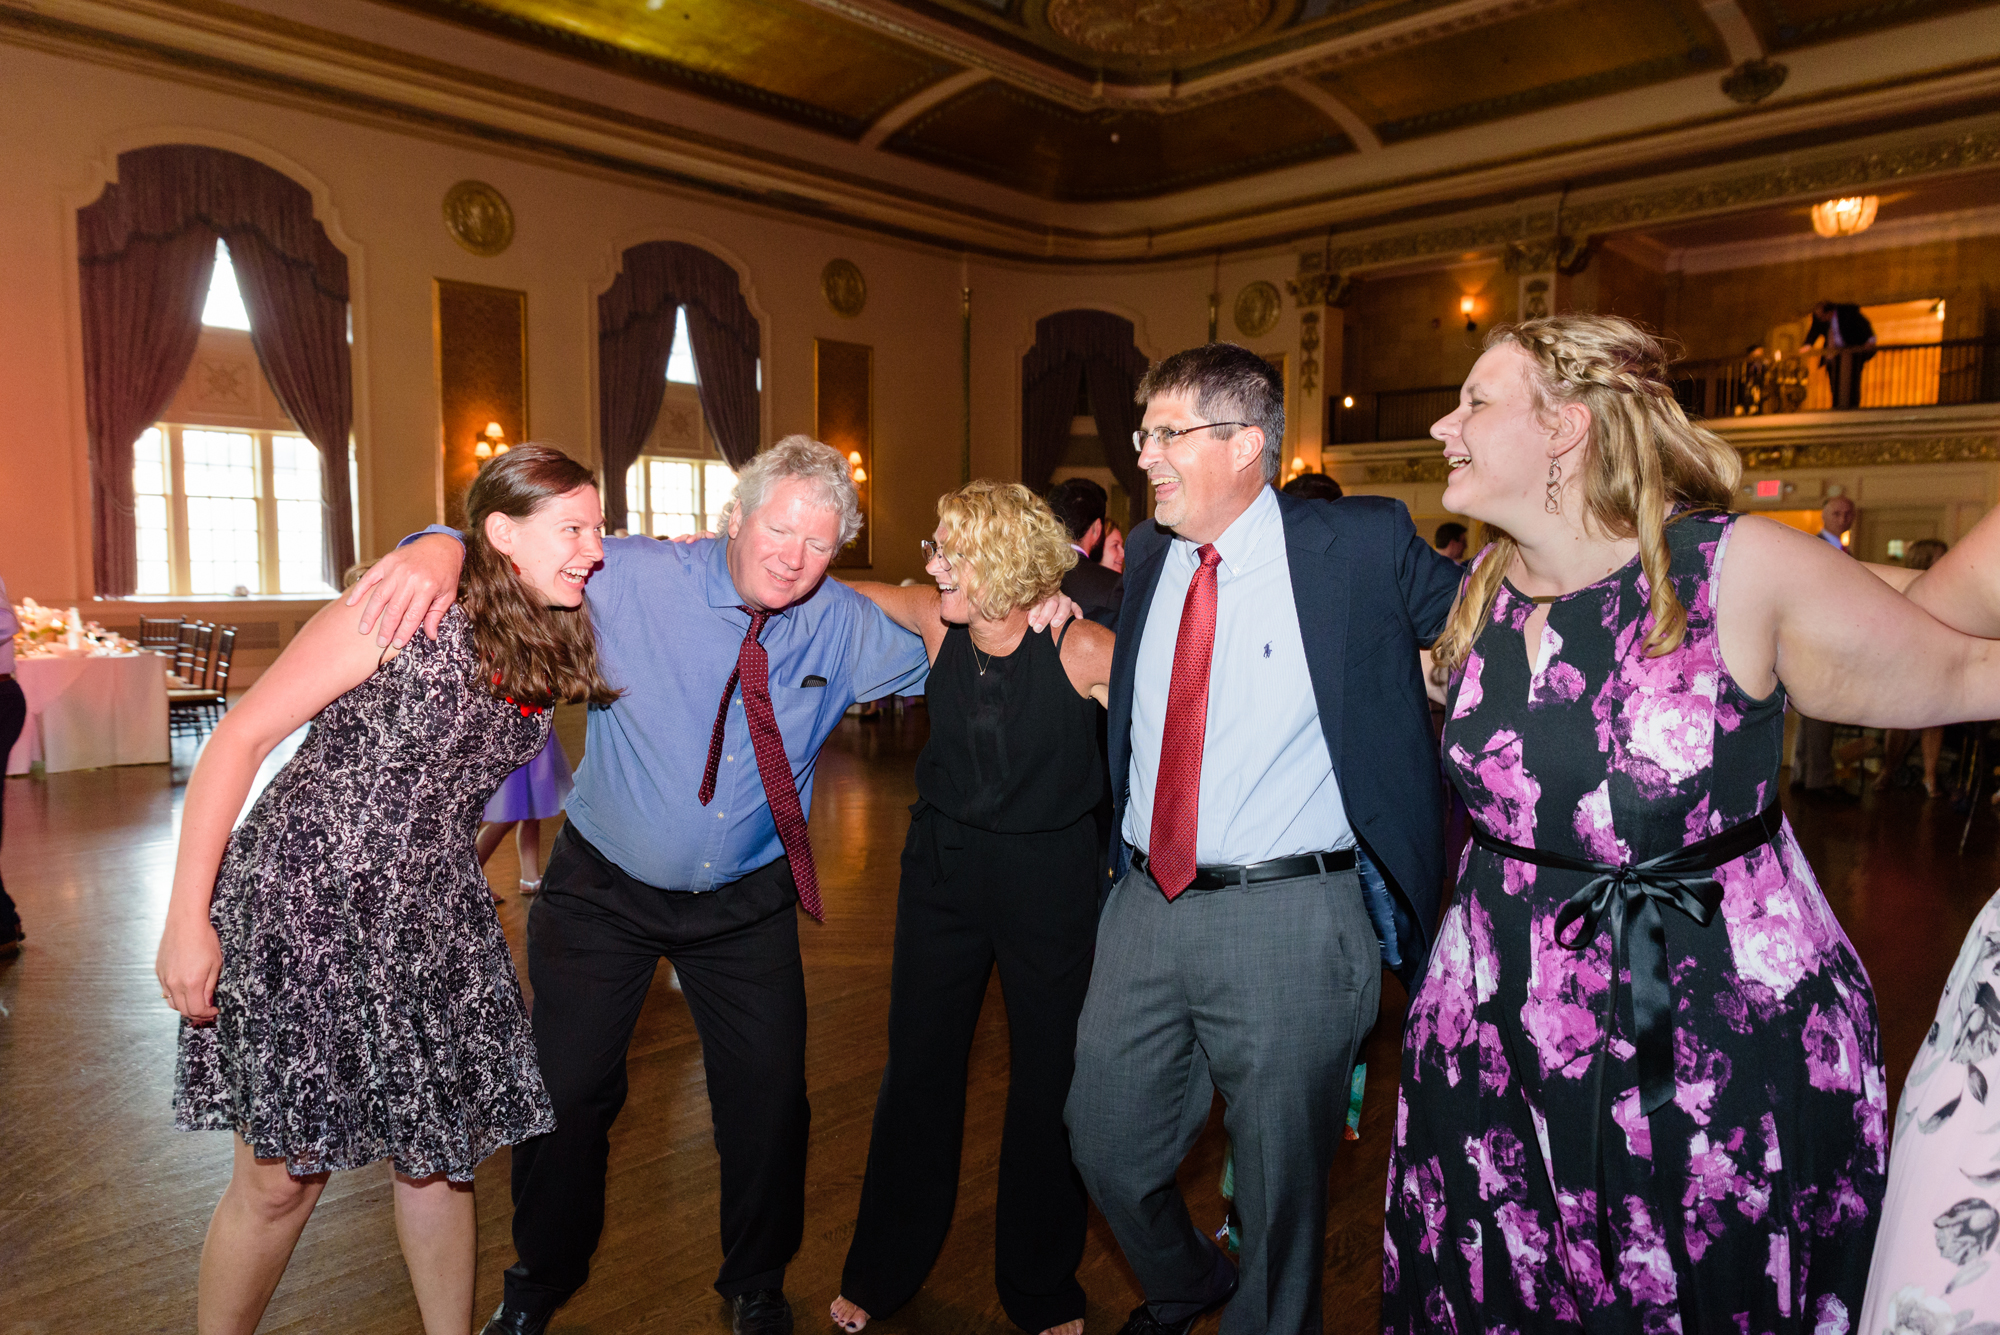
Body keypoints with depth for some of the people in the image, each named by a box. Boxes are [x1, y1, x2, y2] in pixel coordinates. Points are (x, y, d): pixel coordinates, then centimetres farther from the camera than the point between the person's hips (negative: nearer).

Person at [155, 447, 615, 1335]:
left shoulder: (548, 652, 4)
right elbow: (239, 737, -13)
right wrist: (187, 918, -15)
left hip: (427, 921, 6)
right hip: (299, 903, -6)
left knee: (440, 1156, 13)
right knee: (281, 1176, 4)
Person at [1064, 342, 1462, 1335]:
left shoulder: (1363, 546, -7)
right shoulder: (1149, 555, 8)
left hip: (1288, 920, -5)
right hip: (1146, 906, 5)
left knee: (1279, 1189, 11)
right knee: (1106, 1142, 19)